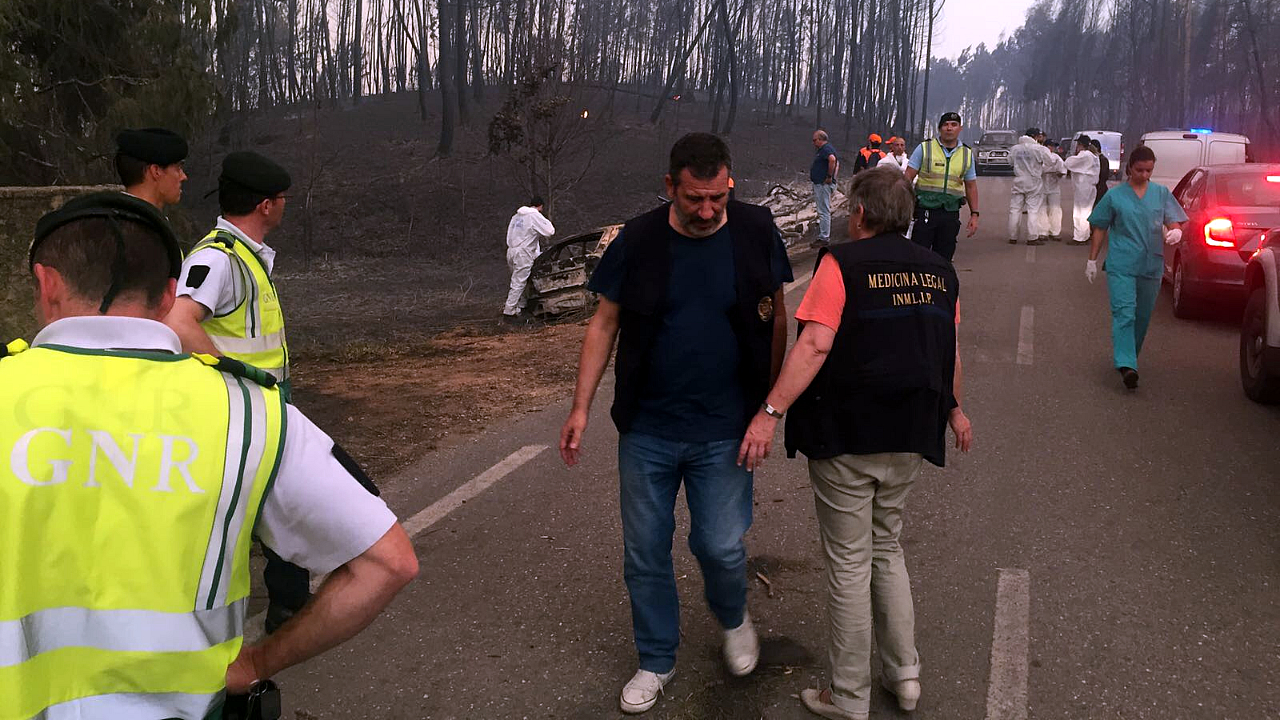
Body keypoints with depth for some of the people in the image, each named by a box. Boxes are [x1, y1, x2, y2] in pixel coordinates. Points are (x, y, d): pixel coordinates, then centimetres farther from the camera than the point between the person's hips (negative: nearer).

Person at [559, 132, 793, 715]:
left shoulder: (756, 231, -5)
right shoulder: (637, 241, -5)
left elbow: (776, 317, 5)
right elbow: (604, 324, 1)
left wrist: (768, 403, 3)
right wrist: (581, 406, -2)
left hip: (723, 431, -1)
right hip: (646, 429, 1)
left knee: (720, 545, -2)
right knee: (644, 552, 10)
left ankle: (734, 617, 34)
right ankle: (656, 662, 31)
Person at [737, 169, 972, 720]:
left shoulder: (843, 263, -11)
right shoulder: (939, 271, 7)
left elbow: (815, 345, -21)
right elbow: (950, 350, 16)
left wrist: (771, 412, -22)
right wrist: (953, 409, 31)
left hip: (846, 436, -5)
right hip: (909, 437, 6)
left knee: (850, 563, 5)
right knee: (886, 549, 22)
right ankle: (904, 674, 25)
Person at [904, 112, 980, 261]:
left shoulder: (967, 154, 11)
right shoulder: (925, 148, 0)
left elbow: (971, 186, 16)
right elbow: (908, 177, -1)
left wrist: (974, 214, 10)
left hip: (951, 214, 3)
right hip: (925, 210, -3)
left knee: (944, 258, 6)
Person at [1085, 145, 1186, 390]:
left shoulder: (1161, 193, 9)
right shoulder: (1115, 195, 3)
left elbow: (1174, 222, 6)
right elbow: (1100, 229, 7)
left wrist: (1175, 232, -18)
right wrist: (1092, 260, 5)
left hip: (1151, 266, 3)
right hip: (1121, 266, -3)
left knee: (1142, 315, 11)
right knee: (1124, 313, -15)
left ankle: (1129, 356, 28)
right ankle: (1126, 365, -24)